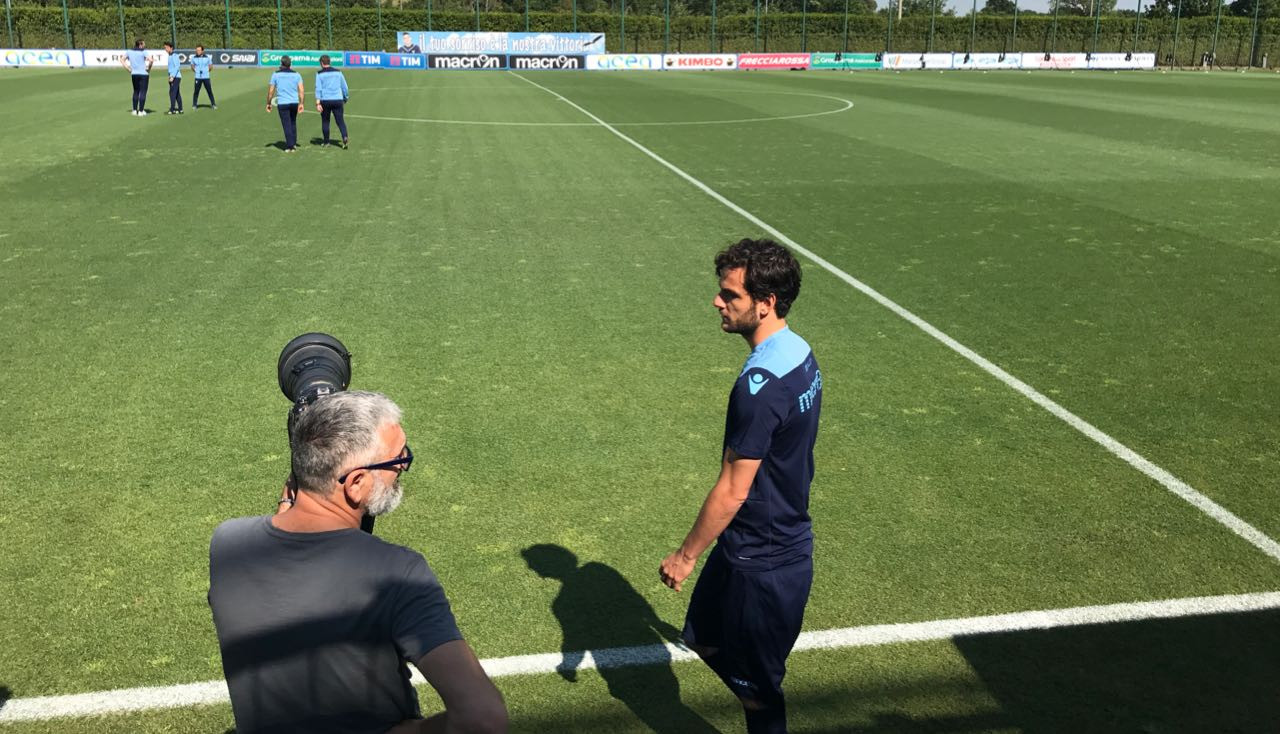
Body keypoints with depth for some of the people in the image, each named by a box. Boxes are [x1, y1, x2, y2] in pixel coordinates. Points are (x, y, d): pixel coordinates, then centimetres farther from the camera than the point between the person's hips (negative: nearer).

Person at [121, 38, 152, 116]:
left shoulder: (129, 51, 7)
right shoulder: (143, 52, -10)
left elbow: (122, 60, 11)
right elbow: (150, 60, -23)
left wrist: (128, 69, 11)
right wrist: (149, 69, -9)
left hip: (134, 74, 5)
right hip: (143, 74, -5)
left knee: (136, 92, 18)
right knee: (143, 92, 2)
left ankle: (135, 110, 18)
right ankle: (141, 111, 1)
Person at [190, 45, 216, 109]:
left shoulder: (207, 57, 1)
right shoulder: (194, 58, 3)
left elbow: (211, 66, 12)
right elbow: (192, 66, 16)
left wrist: (206, 71, 4)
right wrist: (195, 71, 4)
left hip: (206, 77, 0)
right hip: (198, 77, 0)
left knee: (209, 91, 0)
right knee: (196, 91, 0)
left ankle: (213, 104, 10)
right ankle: (194, 105, 9)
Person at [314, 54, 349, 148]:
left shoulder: (320, 74, -1)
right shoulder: (338, 72, 8)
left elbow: (318, 89, -8)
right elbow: (344, 87, 12)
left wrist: (318, 103, -10)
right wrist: (345, 98, 25)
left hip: (325, 101, -2)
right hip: (338, 100, 2)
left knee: (325, 121, 11)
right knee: (340, 120, 1)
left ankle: (326, 142, 17)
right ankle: (344, 137, -22)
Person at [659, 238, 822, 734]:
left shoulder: (760, 385, -29)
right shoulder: (799, 354, 1)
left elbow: (732, 492, -24)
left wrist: (686, 555, -11)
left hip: (762, 563, -9)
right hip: (783, 537, 9)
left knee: (756, 687, 11)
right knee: (703, 638, 25)